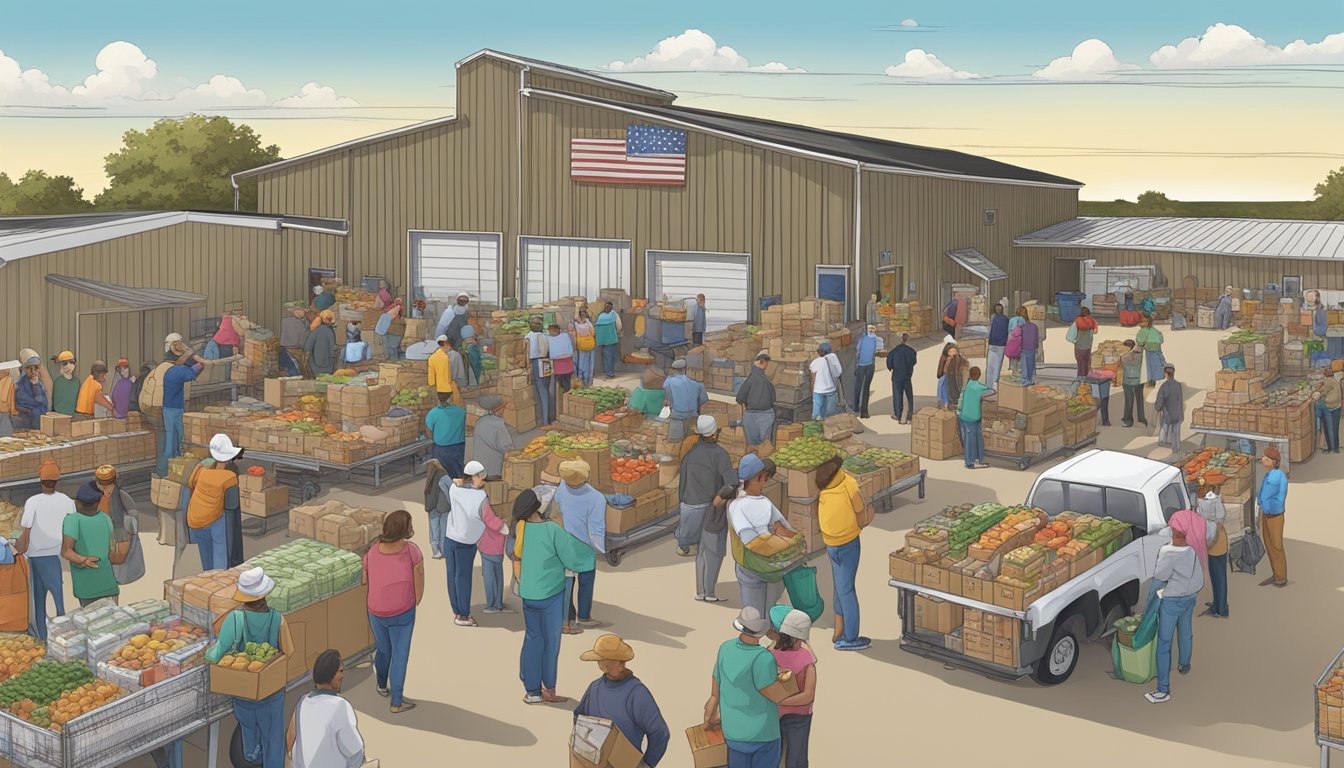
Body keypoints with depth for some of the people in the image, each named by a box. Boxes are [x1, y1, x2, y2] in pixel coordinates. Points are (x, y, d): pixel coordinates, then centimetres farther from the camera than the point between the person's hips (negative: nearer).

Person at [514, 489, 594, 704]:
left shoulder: (521, 528, -4)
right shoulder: (553, 531, -20)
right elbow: (573, 560, -15)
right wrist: (590, 549, 2)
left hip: (528, 594, 5)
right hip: (550, 595, -5)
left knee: (532, 640, 15)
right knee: (551, 642, 8)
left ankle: (532, 690, 19)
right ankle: (549, 691, 17)